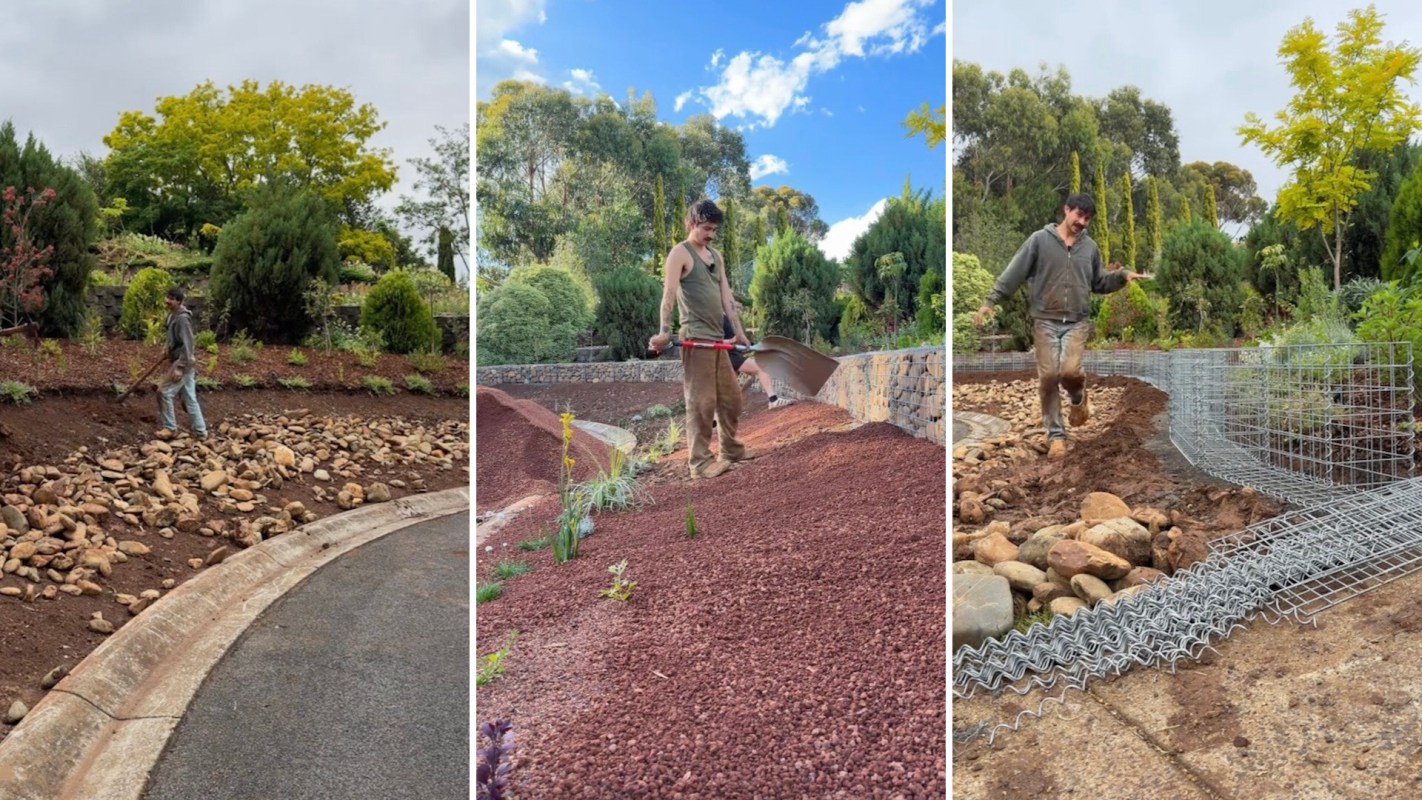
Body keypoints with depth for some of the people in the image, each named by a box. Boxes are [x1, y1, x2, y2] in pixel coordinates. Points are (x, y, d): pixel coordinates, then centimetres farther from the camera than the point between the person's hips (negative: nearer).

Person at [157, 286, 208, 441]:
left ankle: (170, 428, 7)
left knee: (164, 392, -4)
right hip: (182, 362, 10)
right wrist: (168, 353, 29)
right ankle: (200, 431, 15)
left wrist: (179, 367, -26)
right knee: (189, 398, 11)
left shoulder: (182, 318, -20)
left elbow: (187, 345, -24)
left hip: (182, 363, -10)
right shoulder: (174, 315, 11)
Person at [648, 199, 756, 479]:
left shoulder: (716, 257, 20)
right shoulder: (680, 253, -5)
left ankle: (731, 448, 27)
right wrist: (665, 332, -26)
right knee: (701, 401, -8)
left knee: (731, 396, 14)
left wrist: (739, 331, 16)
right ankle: (700, 461, -4)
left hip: (717, 338, 8)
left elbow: (726, 295, 20)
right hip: (695, 339, -8)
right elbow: (669, 293, -16)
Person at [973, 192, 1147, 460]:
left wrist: (1123, 276, 2)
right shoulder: (1039, 240, -1)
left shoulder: (1090, 247, 11)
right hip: (1045, 320, -1)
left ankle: (1078, 398, 18)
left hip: (1077, 321, 2)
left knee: (1070, 370, -19)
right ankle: (1055, 434, 9)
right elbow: (1014, 273, -4)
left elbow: (1099, 283, 19)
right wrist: (991, 300, -10)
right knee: (1048, 376, -4)